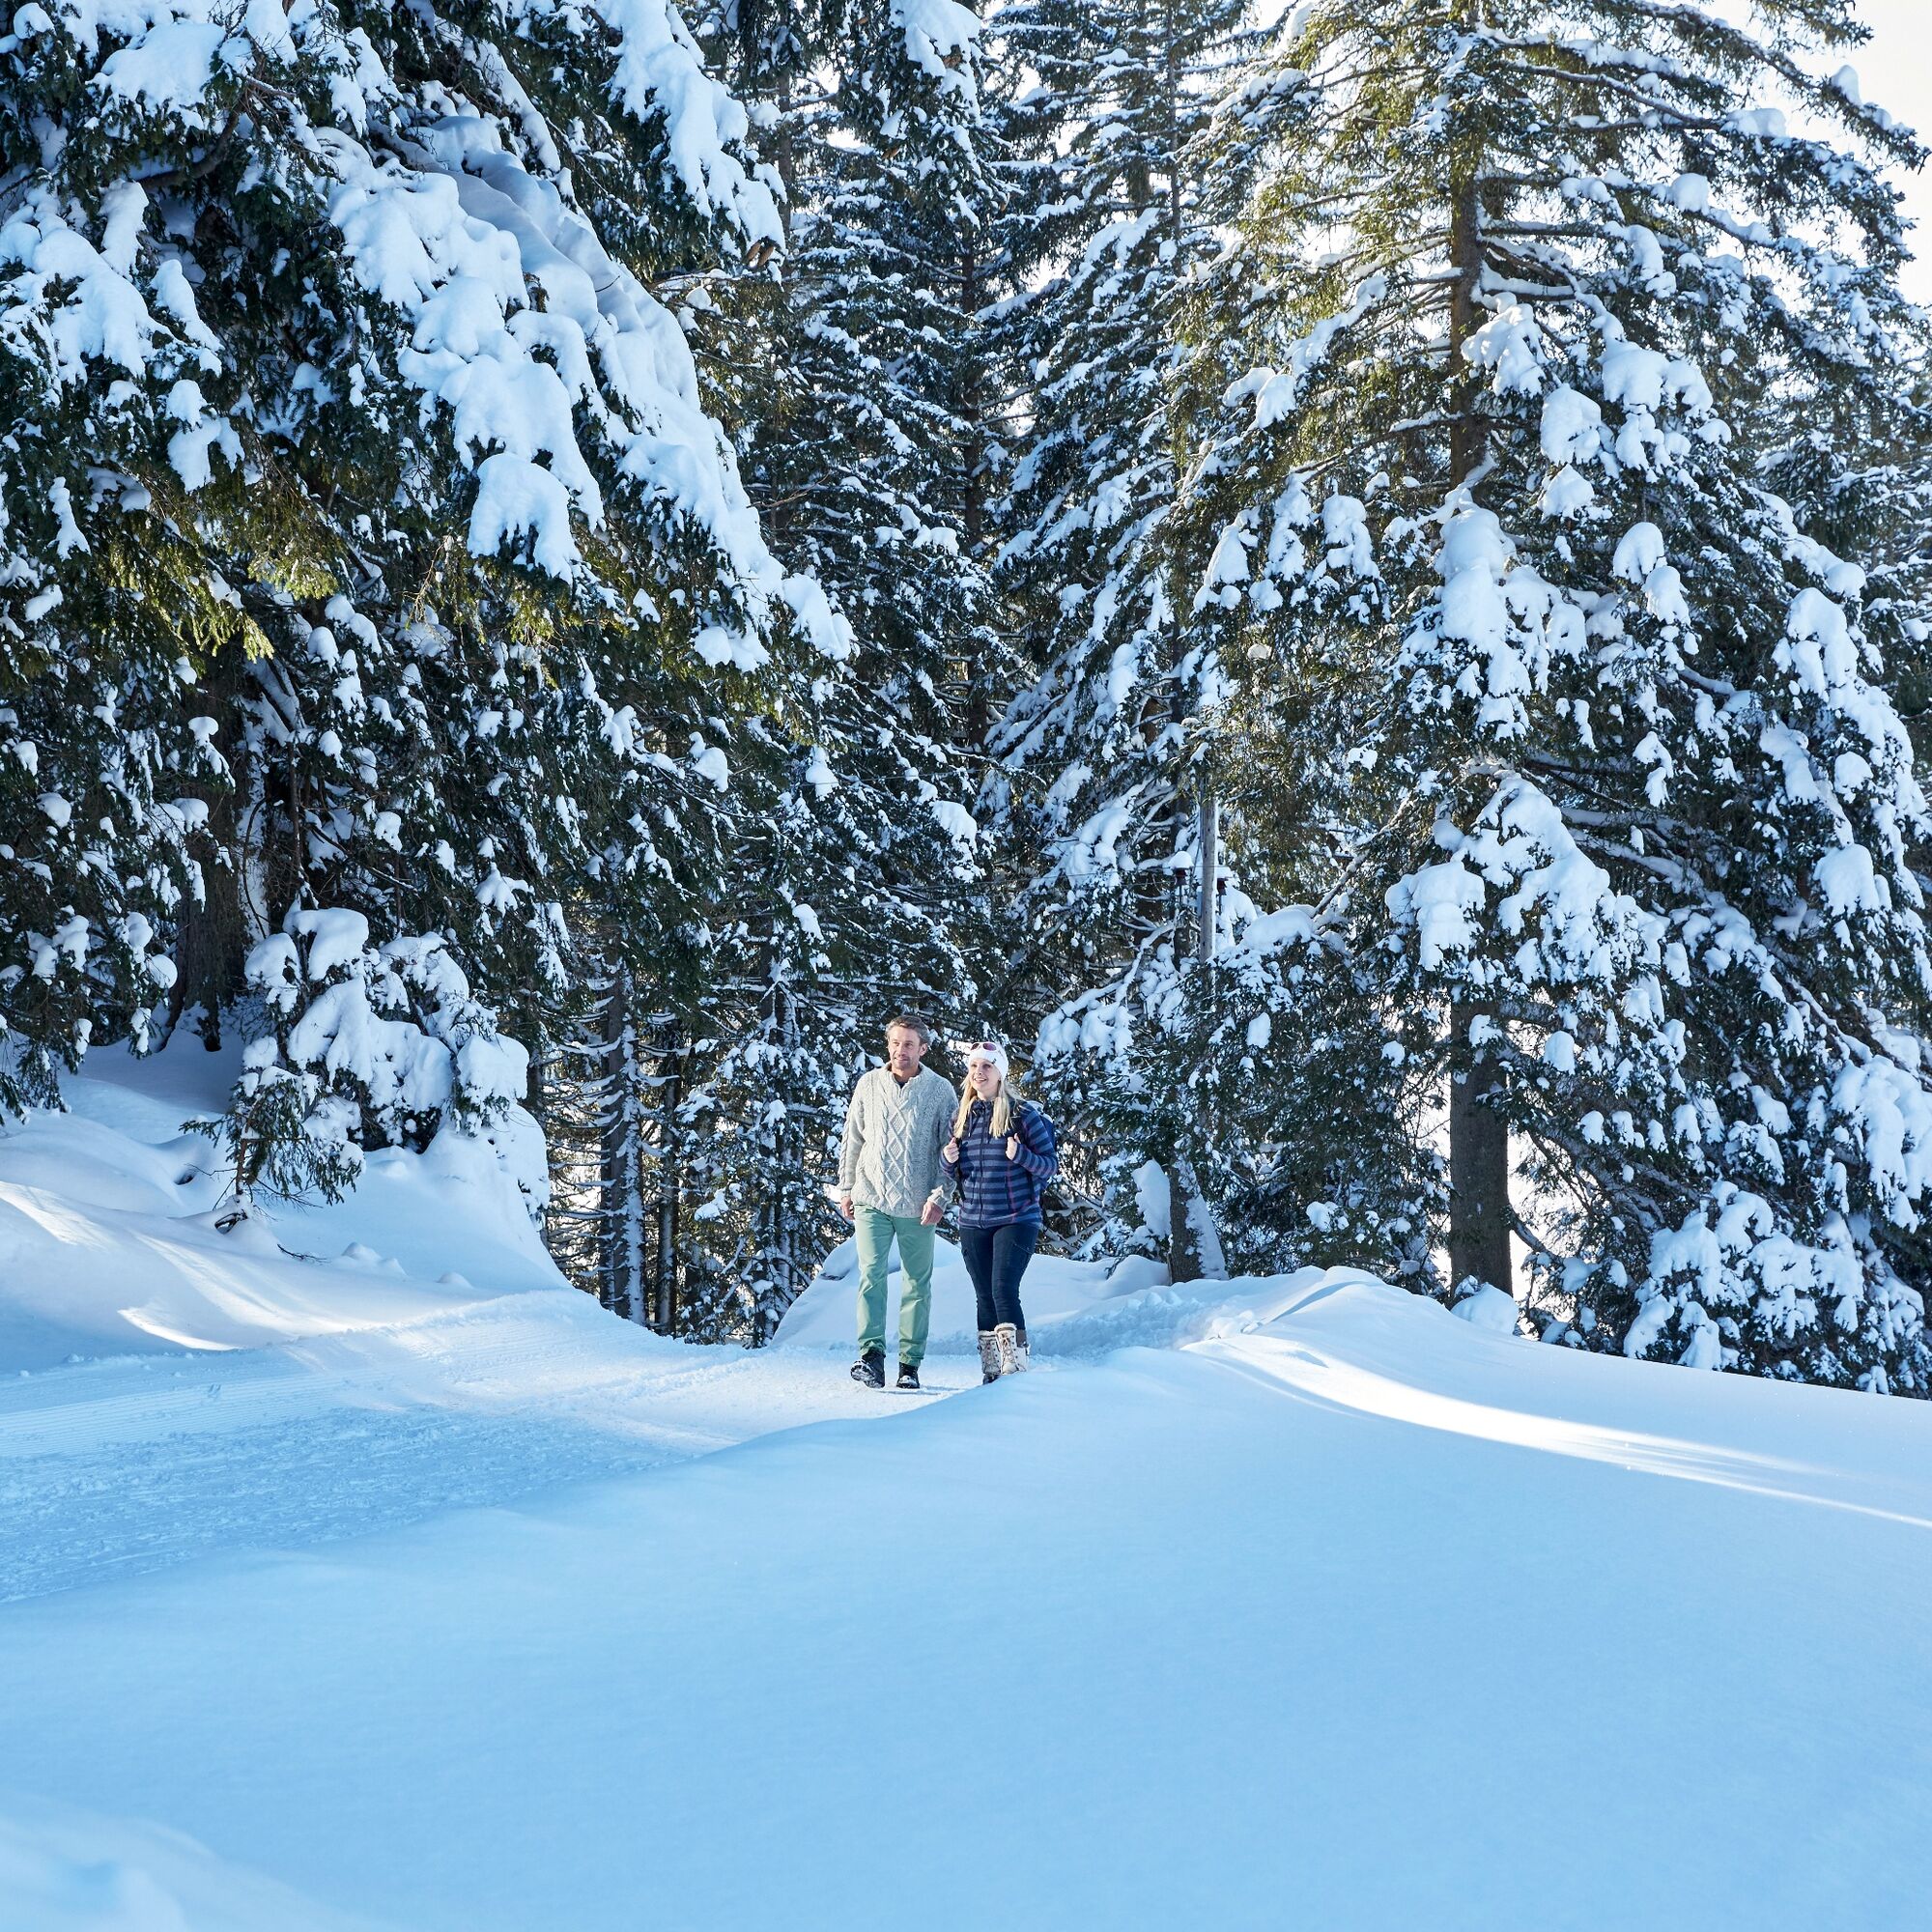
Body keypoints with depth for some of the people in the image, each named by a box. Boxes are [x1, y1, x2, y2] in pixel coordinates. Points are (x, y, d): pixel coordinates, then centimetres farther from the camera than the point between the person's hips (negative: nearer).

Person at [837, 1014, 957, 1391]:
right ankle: (871, 1355, -21)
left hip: (917, 1205, 0)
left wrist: (940, 1196, -7)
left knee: (917, 1284, 4)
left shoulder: (941, 1090, 1)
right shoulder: (868, 1084, 6)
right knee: (871, 1274, -14)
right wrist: (845, 1188, 11)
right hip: (871, 1200, 1)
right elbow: (852, 1140, 14)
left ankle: (910, 1364, 9)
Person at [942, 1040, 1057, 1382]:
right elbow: (954, 1170, 20)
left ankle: (1015, 1364, -16)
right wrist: (949, 1159, -3)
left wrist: (1020, 1155, -22)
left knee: (1004, 1290, -17)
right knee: (984, 1298, 8)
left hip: (1016, 1220, -5)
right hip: (972, 1223, 5)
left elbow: (1051, 1164, -4)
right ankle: (990, 1371, 14)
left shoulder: (1023, 1114, -5)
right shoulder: (962, 1116, 10)